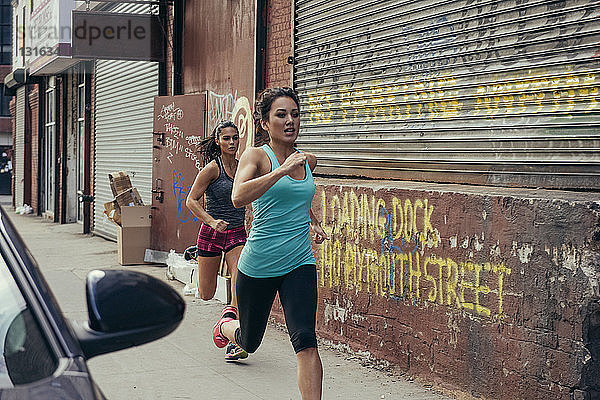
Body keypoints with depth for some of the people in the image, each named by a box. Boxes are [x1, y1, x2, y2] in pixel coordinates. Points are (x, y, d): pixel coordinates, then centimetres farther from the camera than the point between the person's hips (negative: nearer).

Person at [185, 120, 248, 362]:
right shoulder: (212, 169, -10)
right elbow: (191, 201, -12)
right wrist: (213, 221, -26)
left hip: (237, 234, 3)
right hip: (211, 233, -3)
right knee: (206, 294, 8)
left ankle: (235, 342, -9)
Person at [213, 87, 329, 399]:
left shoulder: (308, 162, 7)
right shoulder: (256, 156, -10)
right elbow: (238, 197, -30)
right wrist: (283, 170, -34)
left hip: (300, 264, 3)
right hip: (258, 266, -3)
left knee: (305, 339, -17)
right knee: (249, 341, 18)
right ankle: (226, 325, 53)